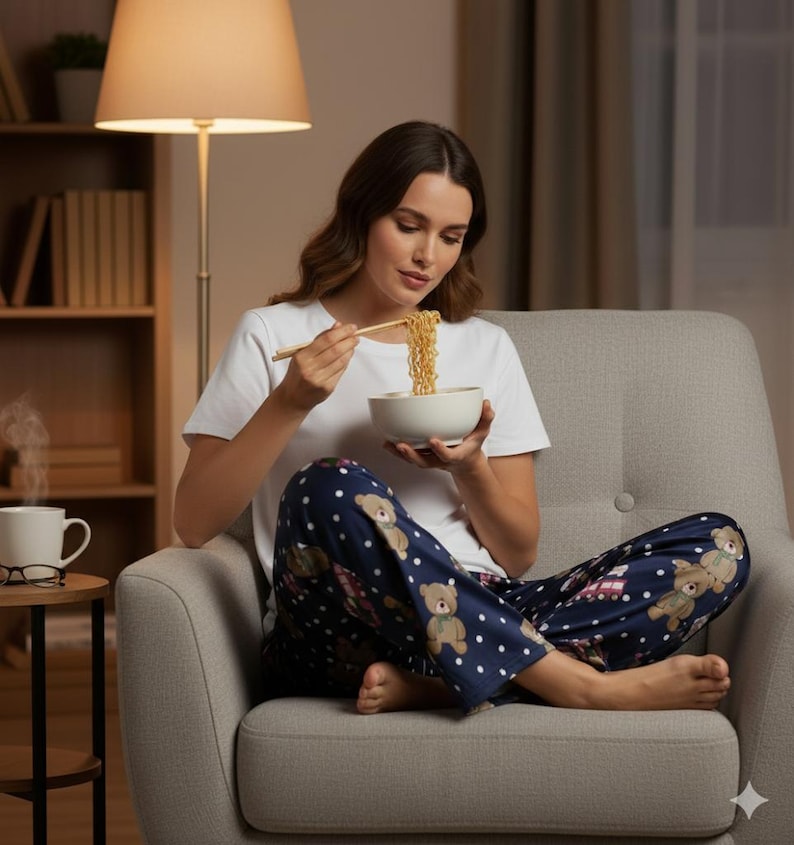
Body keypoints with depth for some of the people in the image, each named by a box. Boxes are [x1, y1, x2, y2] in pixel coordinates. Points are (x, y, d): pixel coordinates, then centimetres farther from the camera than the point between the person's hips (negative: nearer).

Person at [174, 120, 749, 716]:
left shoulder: (487, 348, 19)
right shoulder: (273, 336, 10)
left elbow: (519, 555, 16)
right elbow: (193, 523, 0)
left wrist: (468, 466, -3)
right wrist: (289, 404, -10)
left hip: (480, 618, 4)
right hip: (336, 637, -3)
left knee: (719, 548, -16)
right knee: (330, 488, -37)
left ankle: (425, 683, -28)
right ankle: (583, 685, -32)